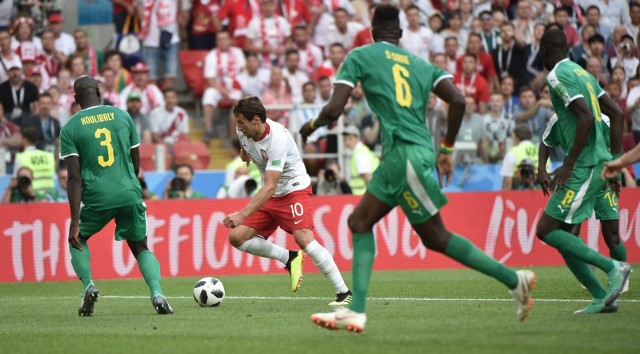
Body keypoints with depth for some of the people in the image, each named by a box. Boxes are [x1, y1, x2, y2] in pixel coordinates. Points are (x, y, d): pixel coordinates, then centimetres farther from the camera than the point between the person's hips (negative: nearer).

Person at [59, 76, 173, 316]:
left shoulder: (70, 129, -1)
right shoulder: (123, 117, 7)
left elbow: (74, 177, -8)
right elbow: (136, 163, 13)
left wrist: (75, 222, -10)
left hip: (96, 197, -2)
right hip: (129, 194, 2)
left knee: (78, 239, 26)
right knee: (140, 247, 19)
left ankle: (88, 285, 2)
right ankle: (157, 293, -7)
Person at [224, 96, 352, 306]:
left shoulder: (277, 139, -31)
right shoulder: (244, 131, -8)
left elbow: (269, 187, -37)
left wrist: (243, 214, -43)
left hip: (295, 189, -8)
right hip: (270, 195, 8)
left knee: (303, 238, -28)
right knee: (236, 237, -6)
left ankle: (343, 293, -23)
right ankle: (289, 259, 6)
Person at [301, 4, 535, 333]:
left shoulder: (359, 57, 5)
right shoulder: (421, 64, 19)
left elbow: (333, 110, -3)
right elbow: (458, 101, 6)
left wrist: (311, 126, 18)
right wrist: (447, 149, 18)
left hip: (404, 153, -7)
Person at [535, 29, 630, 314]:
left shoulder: (557, 76, -11)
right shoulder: (583, 73, 18)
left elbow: (586, 117, -23)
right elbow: (616, 114, 19)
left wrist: (569, 165, -19)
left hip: (583, 167, -9)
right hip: (598, 163, 9)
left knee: (547, 230, -9)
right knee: (559, 233, 10)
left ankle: (612, 267, -12)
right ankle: (601, 297, 7)